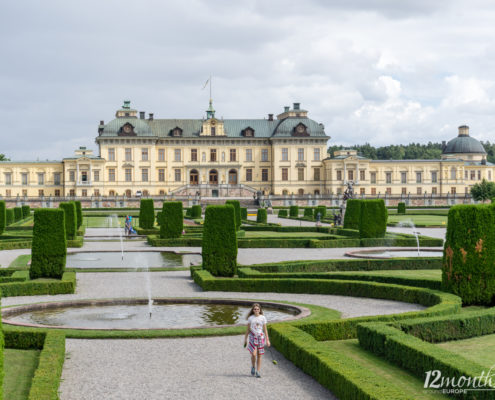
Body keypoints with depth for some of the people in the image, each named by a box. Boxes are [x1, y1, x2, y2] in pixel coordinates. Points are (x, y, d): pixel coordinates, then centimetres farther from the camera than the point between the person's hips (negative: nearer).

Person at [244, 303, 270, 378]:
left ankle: (258, 371, 11)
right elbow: (248, 329, 9)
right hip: (252, 337, -1)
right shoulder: (250, 318, 1)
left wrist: (267, 340, 1)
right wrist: (245, 339, 10)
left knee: (259, 355, 3)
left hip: (260, 337, 1)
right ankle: (253, 367, 13)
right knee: (253, 354, -14)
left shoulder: (262, 318, 0)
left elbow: (265, 330, 3)